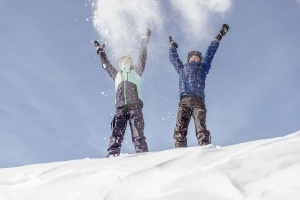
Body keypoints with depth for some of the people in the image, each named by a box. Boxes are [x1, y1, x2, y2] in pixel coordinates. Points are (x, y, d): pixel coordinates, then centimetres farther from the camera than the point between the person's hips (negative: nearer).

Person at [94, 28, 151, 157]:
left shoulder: (136, 71, 25)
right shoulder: (116, 75, 31)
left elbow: (142, 56, 23)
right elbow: (106, 64, 41)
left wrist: (145, 39, 27)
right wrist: (100, 51, 49)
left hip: (135, 106, -2)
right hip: (120, 108, 2)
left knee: (138, 135, -13)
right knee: (116, 135, -12)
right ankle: (111, 156, -21)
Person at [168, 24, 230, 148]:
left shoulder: (202, 68, 26)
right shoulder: (182, 69, 31)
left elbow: (210, 53, 28)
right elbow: (173, 58, 45)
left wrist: (218, 38, 31)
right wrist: (172, 46, 60)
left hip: (198, 101, -1)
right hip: (184, 102, 2)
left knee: (201, 129, -16)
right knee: (179, 129, -15)